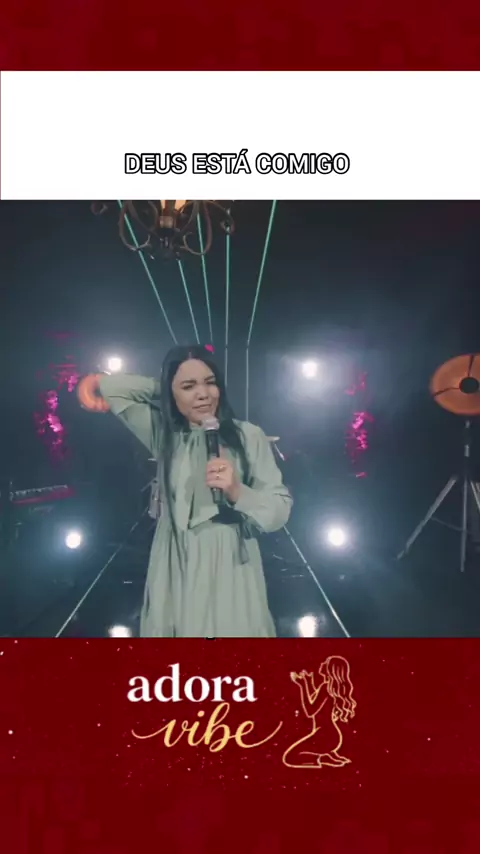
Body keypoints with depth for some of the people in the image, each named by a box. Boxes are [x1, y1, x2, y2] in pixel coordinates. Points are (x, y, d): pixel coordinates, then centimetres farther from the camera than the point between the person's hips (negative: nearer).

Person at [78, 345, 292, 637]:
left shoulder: (248, 436, -4)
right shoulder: (162, 433, 5)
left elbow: (280, 509, -6)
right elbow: (111, 387, 4)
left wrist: (237, 492, -23)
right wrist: (163, 391, 4)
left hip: (231, 569, -2)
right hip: (177, 570, 2)